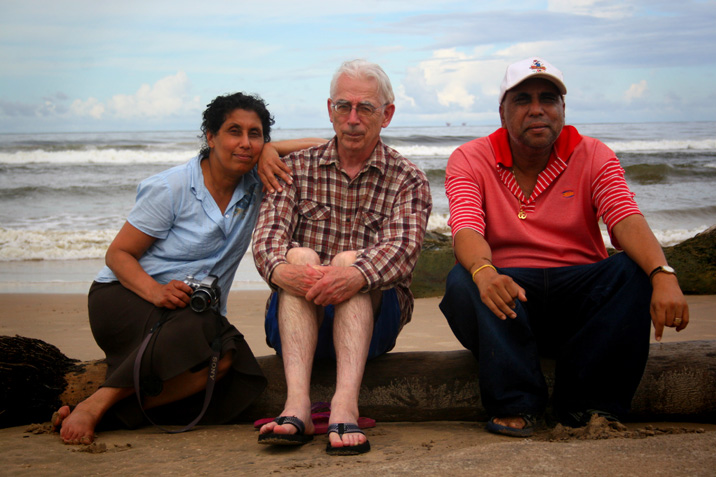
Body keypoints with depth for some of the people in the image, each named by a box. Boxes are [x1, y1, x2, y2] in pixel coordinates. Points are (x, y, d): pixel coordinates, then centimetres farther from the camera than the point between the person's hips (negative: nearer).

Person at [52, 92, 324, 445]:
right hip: (125, 297, -5)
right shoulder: (171, 188, -10)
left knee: (226, 362, -31)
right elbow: (117, 254, -9)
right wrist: (157, 292, -28)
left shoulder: (257, 184, 4)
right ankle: (94, 405, -25)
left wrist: (271, 150, -9)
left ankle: (111, 409, -22)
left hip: (195, 311, 5)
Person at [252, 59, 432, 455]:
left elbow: (402, 247, -16)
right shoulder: (296, 168, 9)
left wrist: (357, 275, -39)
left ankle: (345, 405, -48)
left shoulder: (407, 180, 4)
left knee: (349, 260, -29)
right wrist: (279, 268, -33)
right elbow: (268, 234, -7)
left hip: (372, 318, -1)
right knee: (300, 255, -27)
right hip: (298, 320, 1)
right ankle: (297, 405, -44)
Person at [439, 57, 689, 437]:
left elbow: (626, 220, -14)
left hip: (579, 288, 1)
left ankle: (587, 406, -20)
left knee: (635, 271, -26)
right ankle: (513, 406, -23)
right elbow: (466, 230, -18)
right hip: (508, 288, -1)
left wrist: (664, 276, -35)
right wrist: (483, 272, -43)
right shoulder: (469, 160, 0)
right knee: (463, 281, -32)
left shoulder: (593, 157, 3)